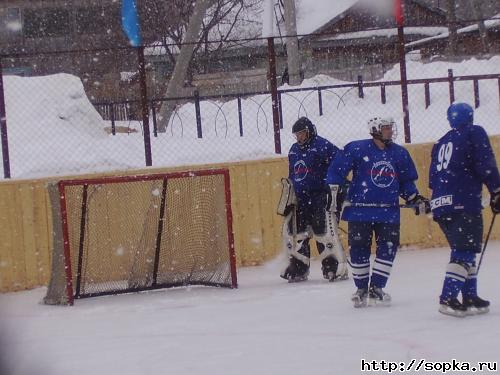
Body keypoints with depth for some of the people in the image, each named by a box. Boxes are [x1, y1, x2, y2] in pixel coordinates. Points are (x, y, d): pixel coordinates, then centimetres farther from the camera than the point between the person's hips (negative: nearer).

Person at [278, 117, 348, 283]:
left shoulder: (323, 146, -9)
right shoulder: (294, 150, 16)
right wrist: (288, 197, 23)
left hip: (320, 196, -8)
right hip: (300, 199, 8)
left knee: (324, 232, -13)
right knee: (293, 230, 7)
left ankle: (337, 267, -7)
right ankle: (298, 267, 17)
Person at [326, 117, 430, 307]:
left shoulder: (400, 153, 8)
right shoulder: (356, 149, -5)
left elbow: (406, 182, 18)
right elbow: (336, 170, -1)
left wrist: (416, 199, 7)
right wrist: (334, 192, -6)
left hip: (388, 211, 3)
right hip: (359, 210, -3)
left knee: (388, 248, -3)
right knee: (359, 250, 1)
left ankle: (376, 288, 9)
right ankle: (361, 289, 17)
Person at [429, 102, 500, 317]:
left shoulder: (441, 143, 23)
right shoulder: (474, 133, 3)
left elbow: (433, 180, 21)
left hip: (440, 205, 7)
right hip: (464, 204, -7)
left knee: (464, 251, 17)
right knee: (464, 253, -9)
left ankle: (470, 298, 18)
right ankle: (448, 299, -21)